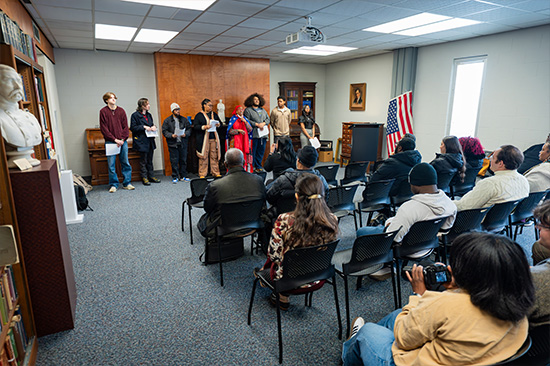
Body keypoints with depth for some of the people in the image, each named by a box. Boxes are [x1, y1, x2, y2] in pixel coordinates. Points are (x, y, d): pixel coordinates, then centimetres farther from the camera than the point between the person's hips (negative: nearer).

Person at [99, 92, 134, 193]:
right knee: (111, 165, 1)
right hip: (110, 142, -2)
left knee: (126, 163, 5)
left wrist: (122, 139, -6)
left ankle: (126, 183, 14)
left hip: (122, 141, 3)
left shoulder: (121, 111, 9)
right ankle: (113, 185, 11)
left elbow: (125, 127, 7)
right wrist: (115, 139, -11)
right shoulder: (103, 111, 1)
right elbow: (104, 129, -4)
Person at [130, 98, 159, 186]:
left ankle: (151, 176, 19)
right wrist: (143, 127, -17)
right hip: (142, 141, -6)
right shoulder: (135, 115, -6)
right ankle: (144, 177, 8)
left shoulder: (149, 115, 15)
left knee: (150, 159, 11)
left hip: (150, 140, 7)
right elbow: (133, 128, -9)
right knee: (143, 160, 0)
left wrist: (154, 127, 3)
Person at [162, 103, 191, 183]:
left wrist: (186, 134, -9)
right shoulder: (167, 120, 2)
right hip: (173, 144, -2)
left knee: (183, 160, 7)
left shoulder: (184, 119, 9)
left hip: (183, 143, 2)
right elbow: (164, 131, 0)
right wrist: (171, 135, -16)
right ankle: (175, 177, 10)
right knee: (174, 161, 0)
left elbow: (189, 128, 10)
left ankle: (183, 176, 17)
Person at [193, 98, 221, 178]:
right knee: (204, 156, -2)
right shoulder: (199, 115, 0)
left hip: (213, 138, 4)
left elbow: (219, 121, 22)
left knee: (214, 155, 5)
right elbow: (195, 126, -7)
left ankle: (216, 172, 14)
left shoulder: (214, 114, 14)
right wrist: (204, 127, -21)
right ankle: (202, 174, 6)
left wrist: (218, 124, -2)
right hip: (203, 139, -4)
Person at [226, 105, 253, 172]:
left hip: (244, 141, 4)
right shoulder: (233, 119, 4)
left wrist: (245, 122, -7)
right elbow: (230, 131, -4)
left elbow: (250, 129, 4)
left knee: (245, 156, -3)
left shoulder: (245, 118, 15)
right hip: (235, 141, -3)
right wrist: (239, 130, -14)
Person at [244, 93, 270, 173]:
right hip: (254, 134, -6)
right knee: (253, 151, -5)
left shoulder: (263, 110, 21)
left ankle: (258, 166, 16)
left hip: (263, 133, 6)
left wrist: (263, 123, -3)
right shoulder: (248, 110, 1)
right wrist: (257, 124, -13)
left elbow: (268, 119, 18)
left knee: (261, 151, 7)